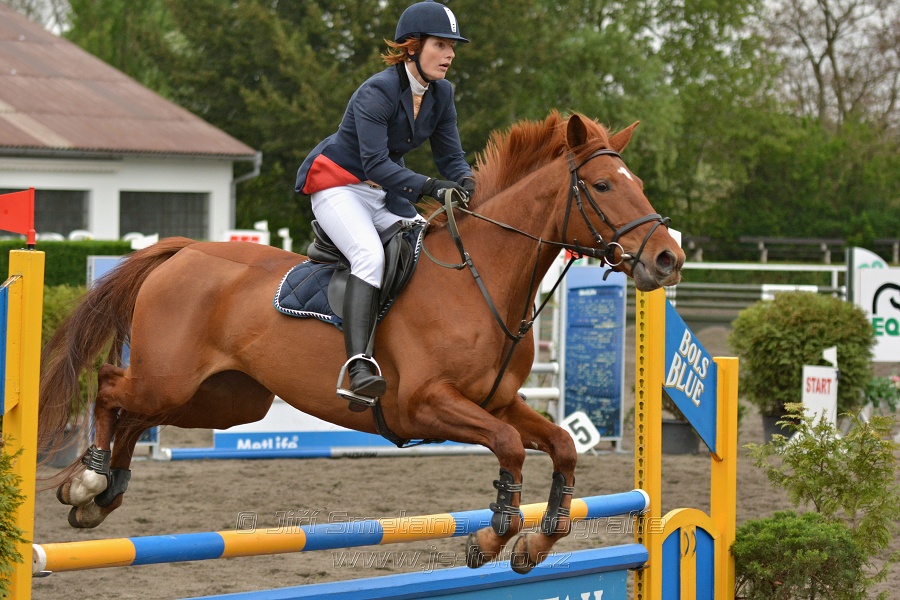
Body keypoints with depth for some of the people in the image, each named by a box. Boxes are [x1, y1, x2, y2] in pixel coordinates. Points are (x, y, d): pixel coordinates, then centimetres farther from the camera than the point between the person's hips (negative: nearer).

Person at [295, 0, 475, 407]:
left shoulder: (441, 94, 0)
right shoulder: (377, 92, -23)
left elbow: (450, 156, 1)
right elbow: (375, 163, -30)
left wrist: (464, 183, -22)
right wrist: (427, 187, -41)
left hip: (387, 194, 8)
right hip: (338, 186, -8)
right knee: (371, 255, -32)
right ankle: (359, 367, -46)